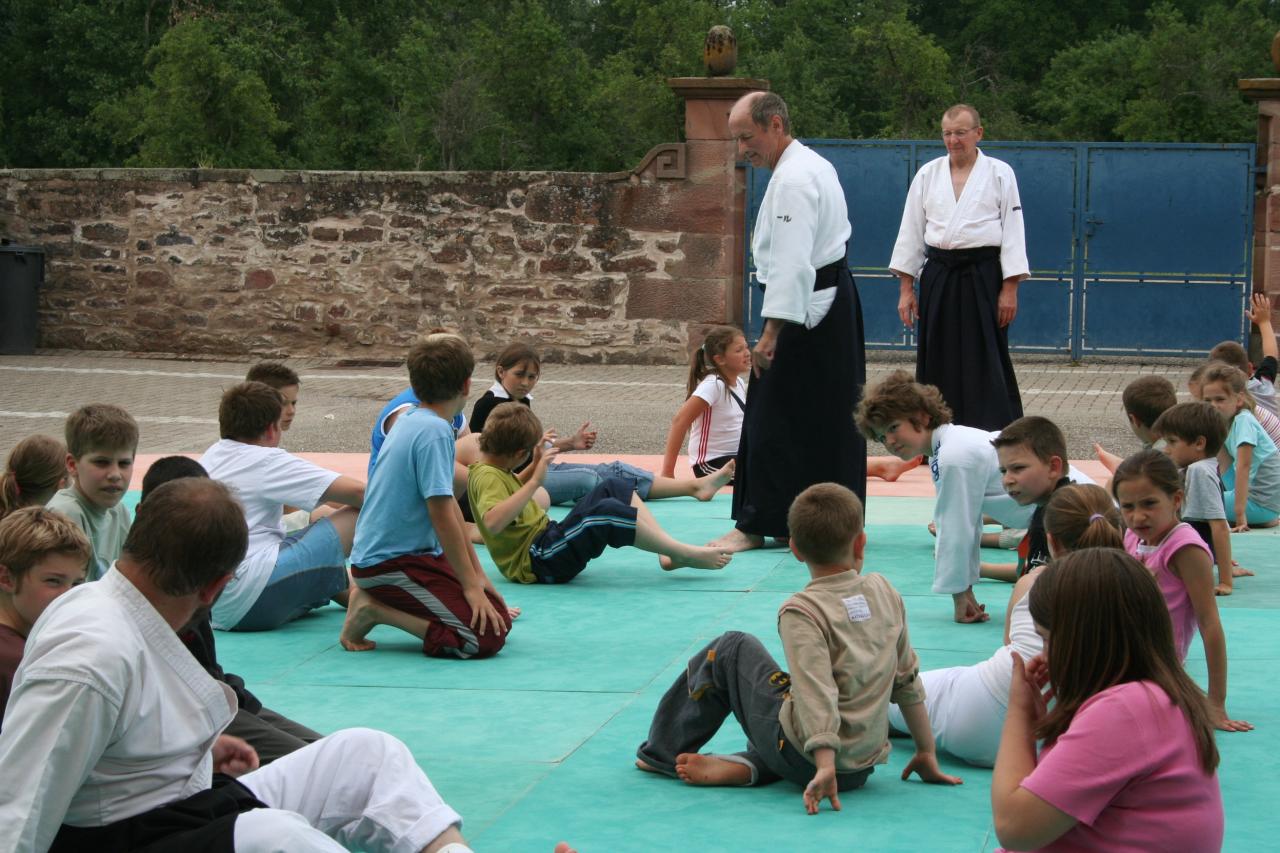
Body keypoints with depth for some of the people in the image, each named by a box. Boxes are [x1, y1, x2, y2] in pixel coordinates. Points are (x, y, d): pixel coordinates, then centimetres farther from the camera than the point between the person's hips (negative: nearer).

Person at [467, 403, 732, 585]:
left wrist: (533, 468, 17)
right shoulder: (488, 477, -17)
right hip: (535, 561, -11)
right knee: (608, 511, -32)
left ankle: (668, 553, -5)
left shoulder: (495, 471, 14)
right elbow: (493, 522, -37)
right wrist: (535, 481, -35)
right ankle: (683, 554, -20)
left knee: (615, 487, 9)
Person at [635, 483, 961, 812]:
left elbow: (817, 692, -23)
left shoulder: (801, 611, -12)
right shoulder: (884, 592, 6)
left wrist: (824, 769, -30)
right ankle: (743, 768, 3)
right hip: (862, 768, 5)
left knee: (731, 649, 12)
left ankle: (664, 751, 22)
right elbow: (907, 677, 13)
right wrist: (927, 755, 21)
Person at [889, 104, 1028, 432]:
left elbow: (1012, 231, -1)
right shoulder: (928, 174, 8)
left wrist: (1010, 289, -7)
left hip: (983, 278, -3)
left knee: (987, 361, -4)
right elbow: (911, 231, 9)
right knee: (939, 364, 6)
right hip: (939, 278, 3)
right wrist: (906, 288, 5)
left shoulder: (999, 173, 0)